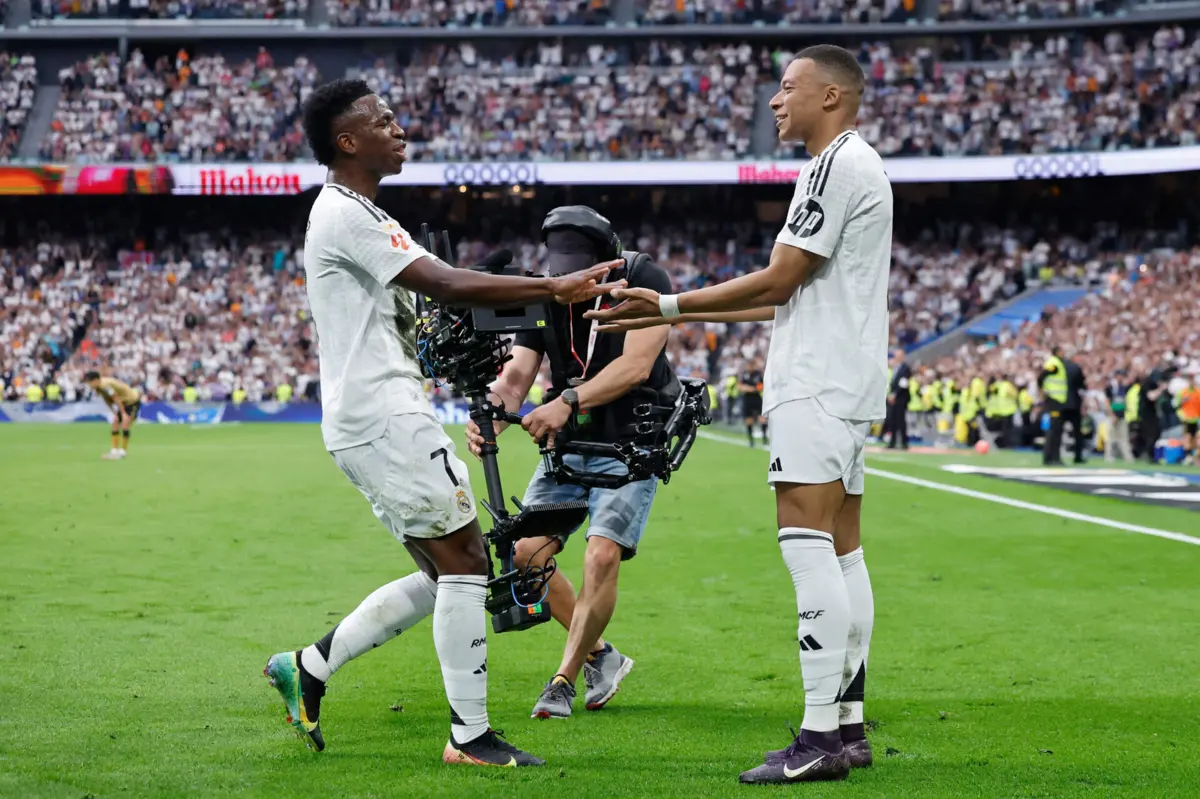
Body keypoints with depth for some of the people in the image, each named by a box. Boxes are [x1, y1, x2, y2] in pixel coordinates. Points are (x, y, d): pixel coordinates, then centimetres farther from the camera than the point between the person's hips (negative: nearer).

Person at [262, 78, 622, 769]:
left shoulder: (355, 214, 21)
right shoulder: (347, 217, -12)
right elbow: (449, 285, -20)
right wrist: (556, 288, -18)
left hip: (366, 422, 11)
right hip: (386, 418, -11)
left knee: (442, 575, 12)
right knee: (465, 564, -6)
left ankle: (309, 667, 16)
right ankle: (470, 735, -2)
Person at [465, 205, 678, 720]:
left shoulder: (643, 282, -14)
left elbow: (636, 365, -25)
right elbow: (517, 372, -10)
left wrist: (568, 401, -37)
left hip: (630, 443, -5)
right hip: (569, 445, 5)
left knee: (601, 556, -20)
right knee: (526, 553, -4)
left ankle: (564, 679, -4)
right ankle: (601, 657, 15)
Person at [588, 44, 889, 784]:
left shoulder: (838, 165, -11)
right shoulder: (857, 166, 22)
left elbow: (780, 280, -13)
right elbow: (799, 295, 21)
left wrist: (671, 306, -6)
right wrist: (679, 316, 21)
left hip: (818, 383, -11)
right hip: (843, 384, 11)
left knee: (807, 543, -14)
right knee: (841, 551, 9)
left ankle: (820, 736, -18)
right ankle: (849, 725, 12)